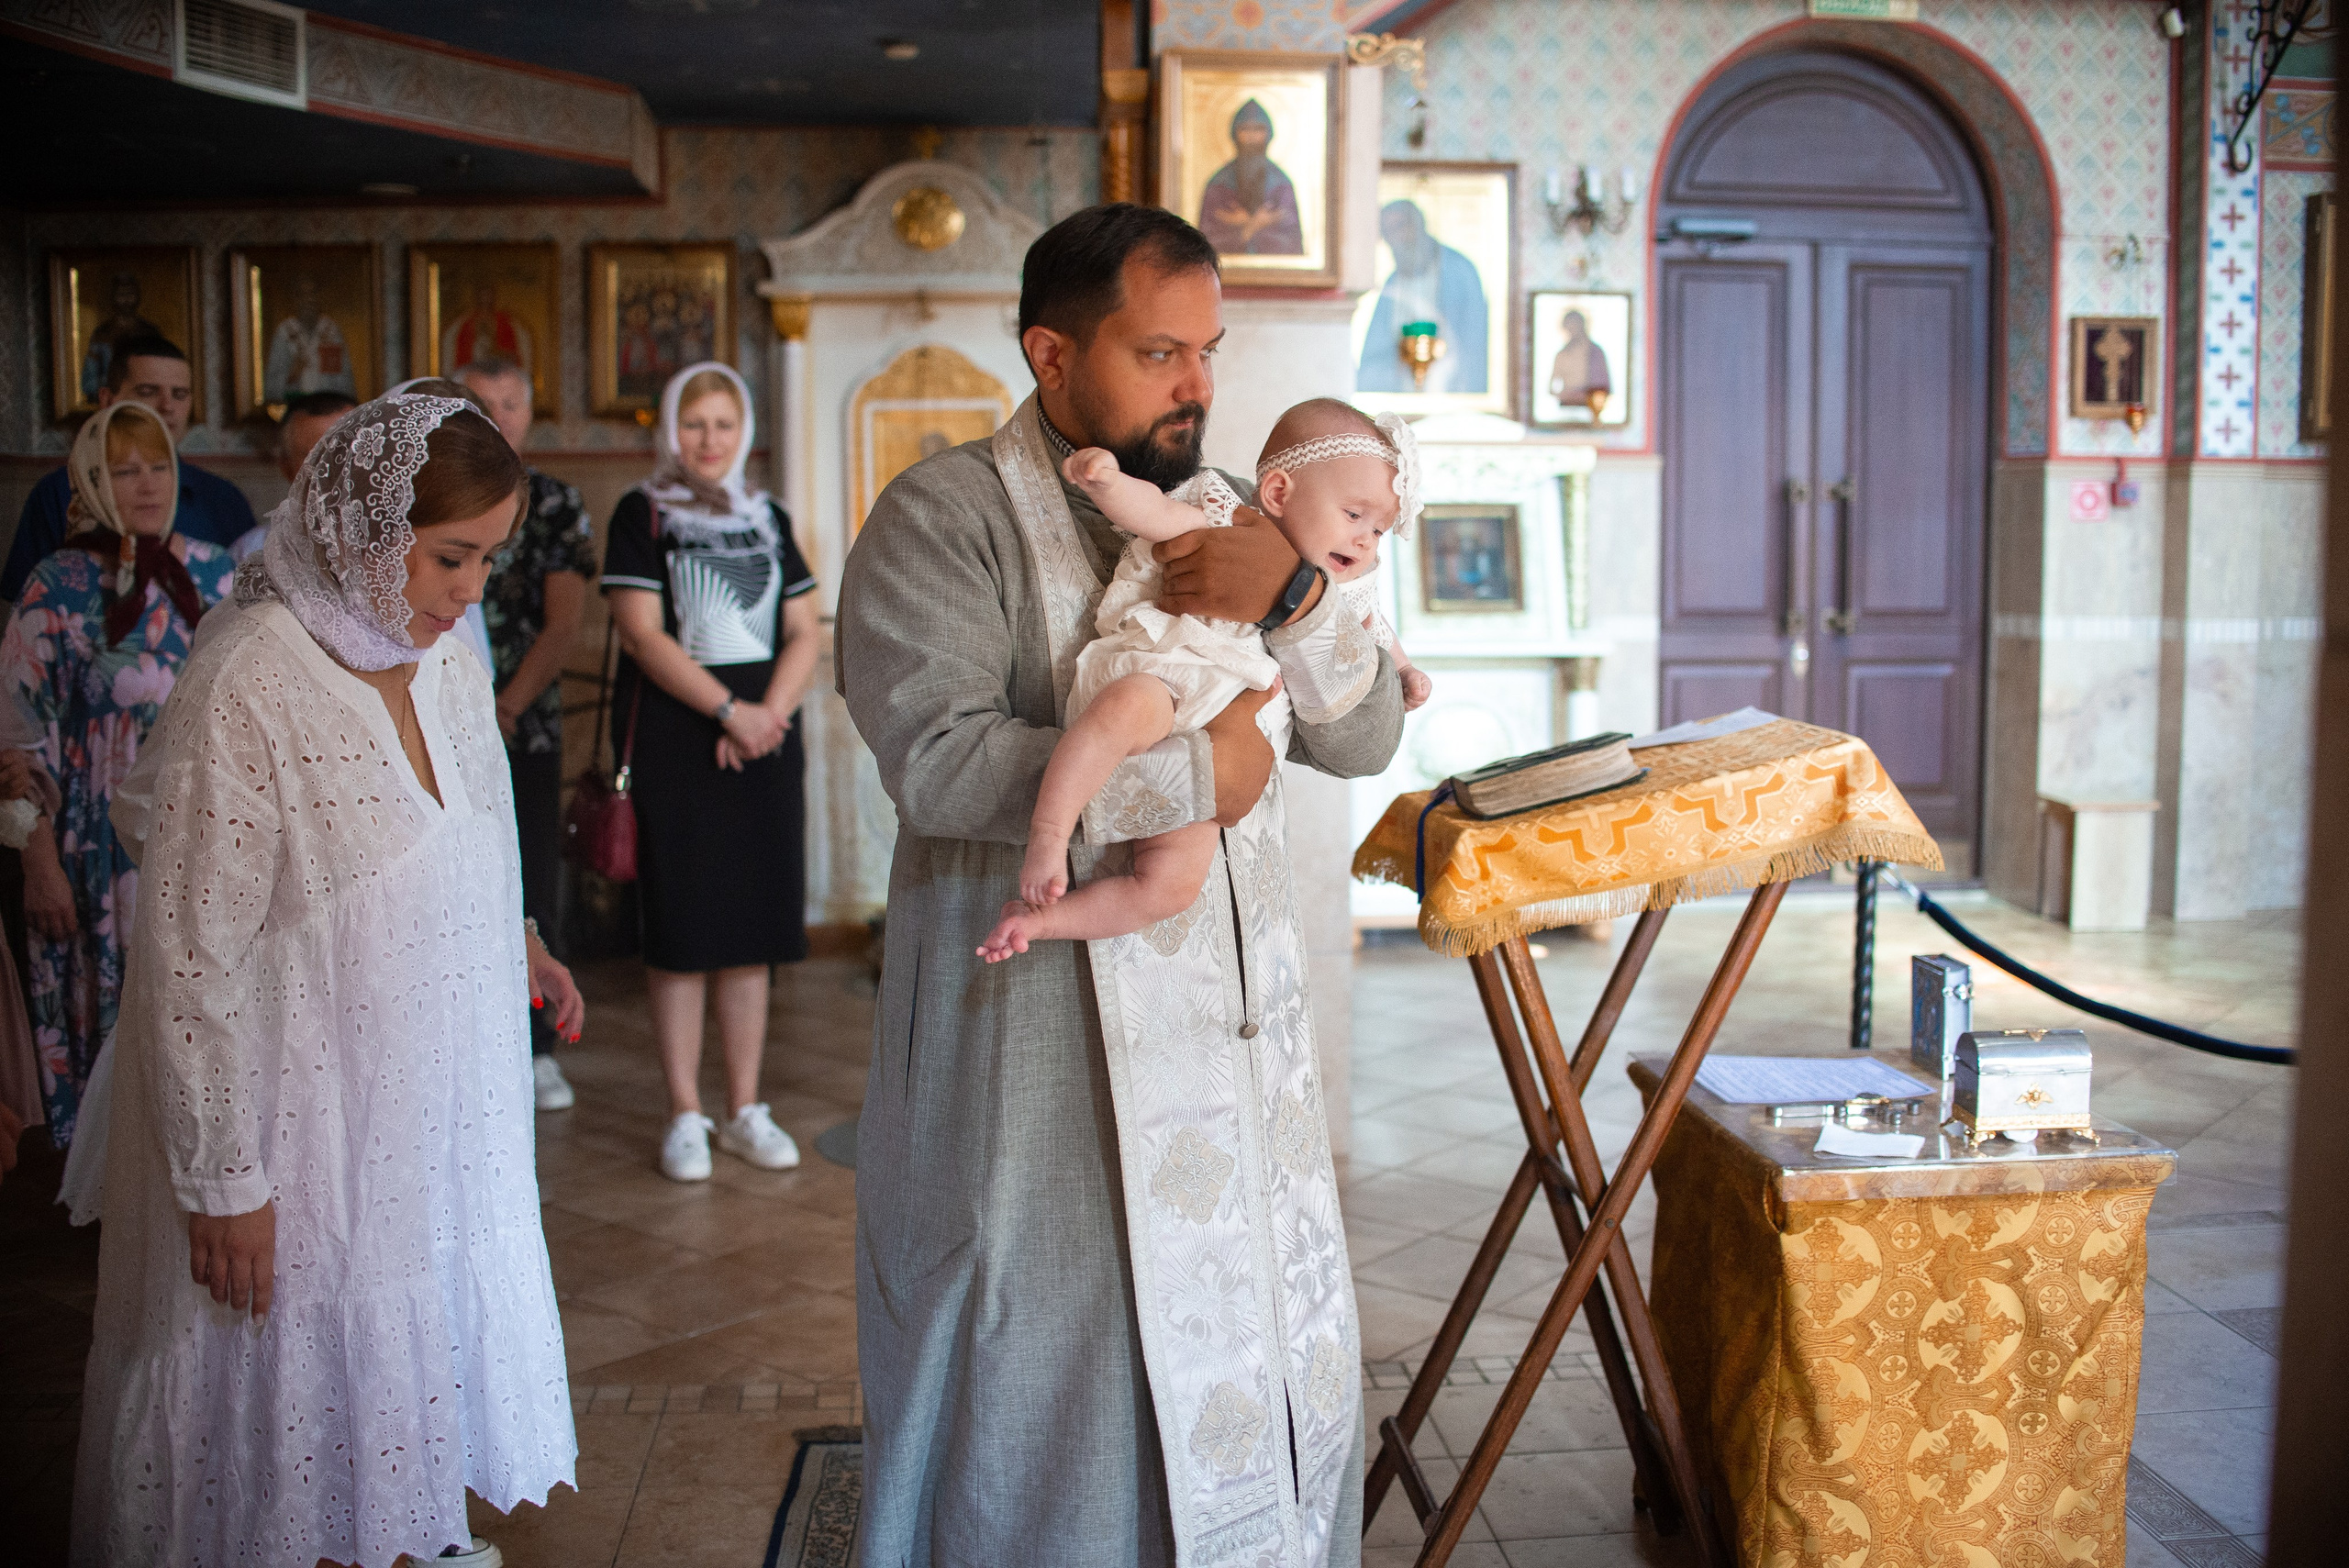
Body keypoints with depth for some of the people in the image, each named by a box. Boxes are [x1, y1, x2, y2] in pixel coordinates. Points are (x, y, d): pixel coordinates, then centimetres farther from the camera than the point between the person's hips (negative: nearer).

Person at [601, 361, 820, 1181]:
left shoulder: (767, 517, 13)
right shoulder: (643, 513, 1)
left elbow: (803, 633, 8)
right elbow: (644, 633, -8)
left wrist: (771, 711, -9)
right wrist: (730, 709, -15)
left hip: (766, 738, 4)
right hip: (675, 740, -4)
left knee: (753, 930, 6)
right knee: (682, 932, -1)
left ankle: (745, 1110, 15)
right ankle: (685, 1116, 9)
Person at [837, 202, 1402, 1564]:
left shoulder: (1227, 518, 11)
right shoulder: (947, 518, -8)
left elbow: (1366, 740, 4)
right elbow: (940, 761, -23)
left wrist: (1295, 596, -15)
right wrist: (1198, 772, -17)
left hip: (1240, 1026, 6)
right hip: (1042, 1031, -6)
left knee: (1277, 1363, 15)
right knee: (1054, 1381, 6)